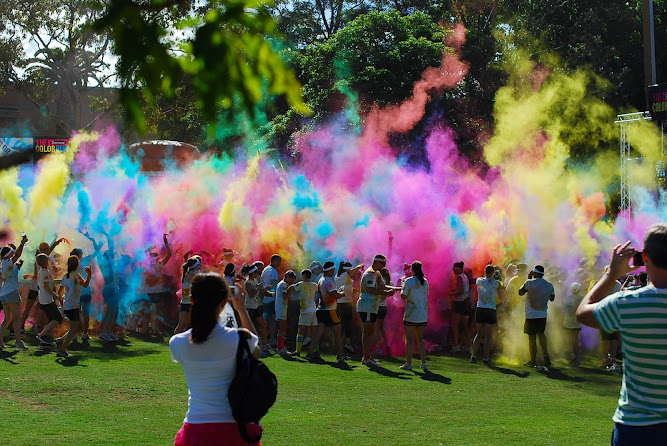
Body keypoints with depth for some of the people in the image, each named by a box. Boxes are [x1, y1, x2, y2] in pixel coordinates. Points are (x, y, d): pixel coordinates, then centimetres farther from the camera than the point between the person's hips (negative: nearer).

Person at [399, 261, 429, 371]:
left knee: (409, 339, 2)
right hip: (423, 314, 5)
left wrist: (402, 286, 9)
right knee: (420, 338, 12)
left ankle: (408, 363, 2)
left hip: (411, 314, -5)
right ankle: (423, 363, 9)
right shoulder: (425, 281, 4)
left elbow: (403, 296, -7)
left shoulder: (409, 281, -11)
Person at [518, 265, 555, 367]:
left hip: (531, 315, -4)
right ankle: (546, 354, 4)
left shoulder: (530, 283, -12)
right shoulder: (549, 285, 2)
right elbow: (552, 298, 16)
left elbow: (520, 292, 2)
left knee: (532, 337, 3)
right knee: (540, 333, 22)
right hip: (543, 314, 4)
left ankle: (533, 361, 7)